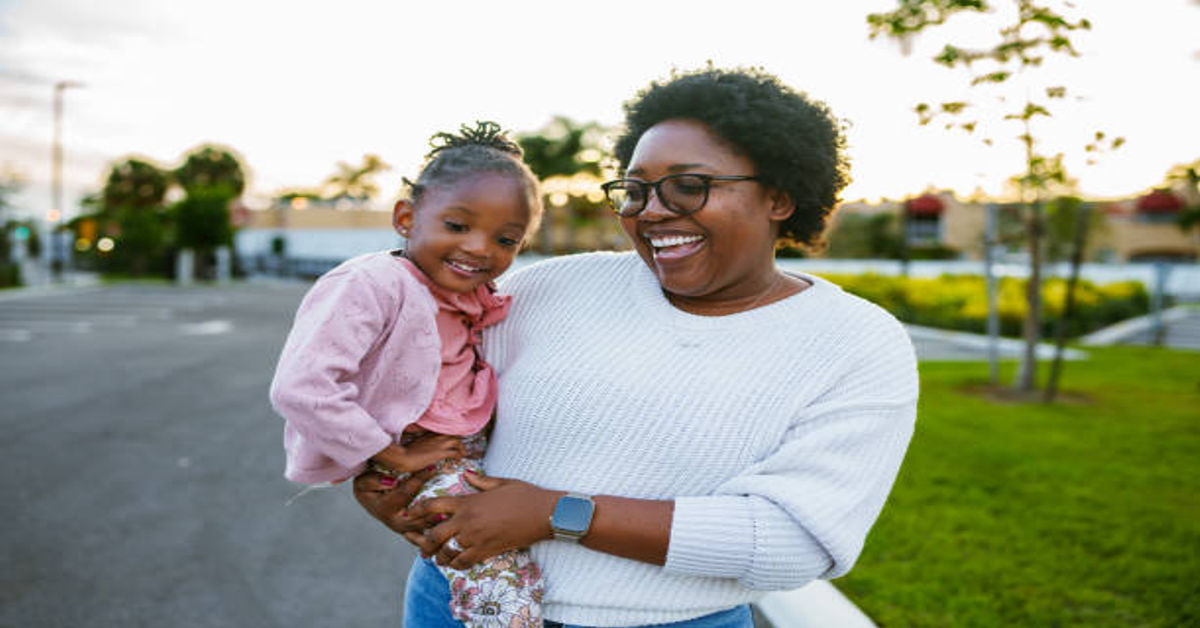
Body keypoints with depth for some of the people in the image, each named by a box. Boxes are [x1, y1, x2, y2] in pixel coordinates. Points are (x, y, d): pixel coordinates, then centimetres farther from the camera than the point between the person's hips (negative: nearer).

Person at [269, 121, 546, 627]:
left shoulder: (476, 297, 6)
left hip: (467, 441, 9)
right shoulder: (370, 285, -21)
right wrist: (394, 455, -21)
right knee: (505, 586, -19)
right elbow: (301, 388, -29)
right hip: (413, 458, -9)